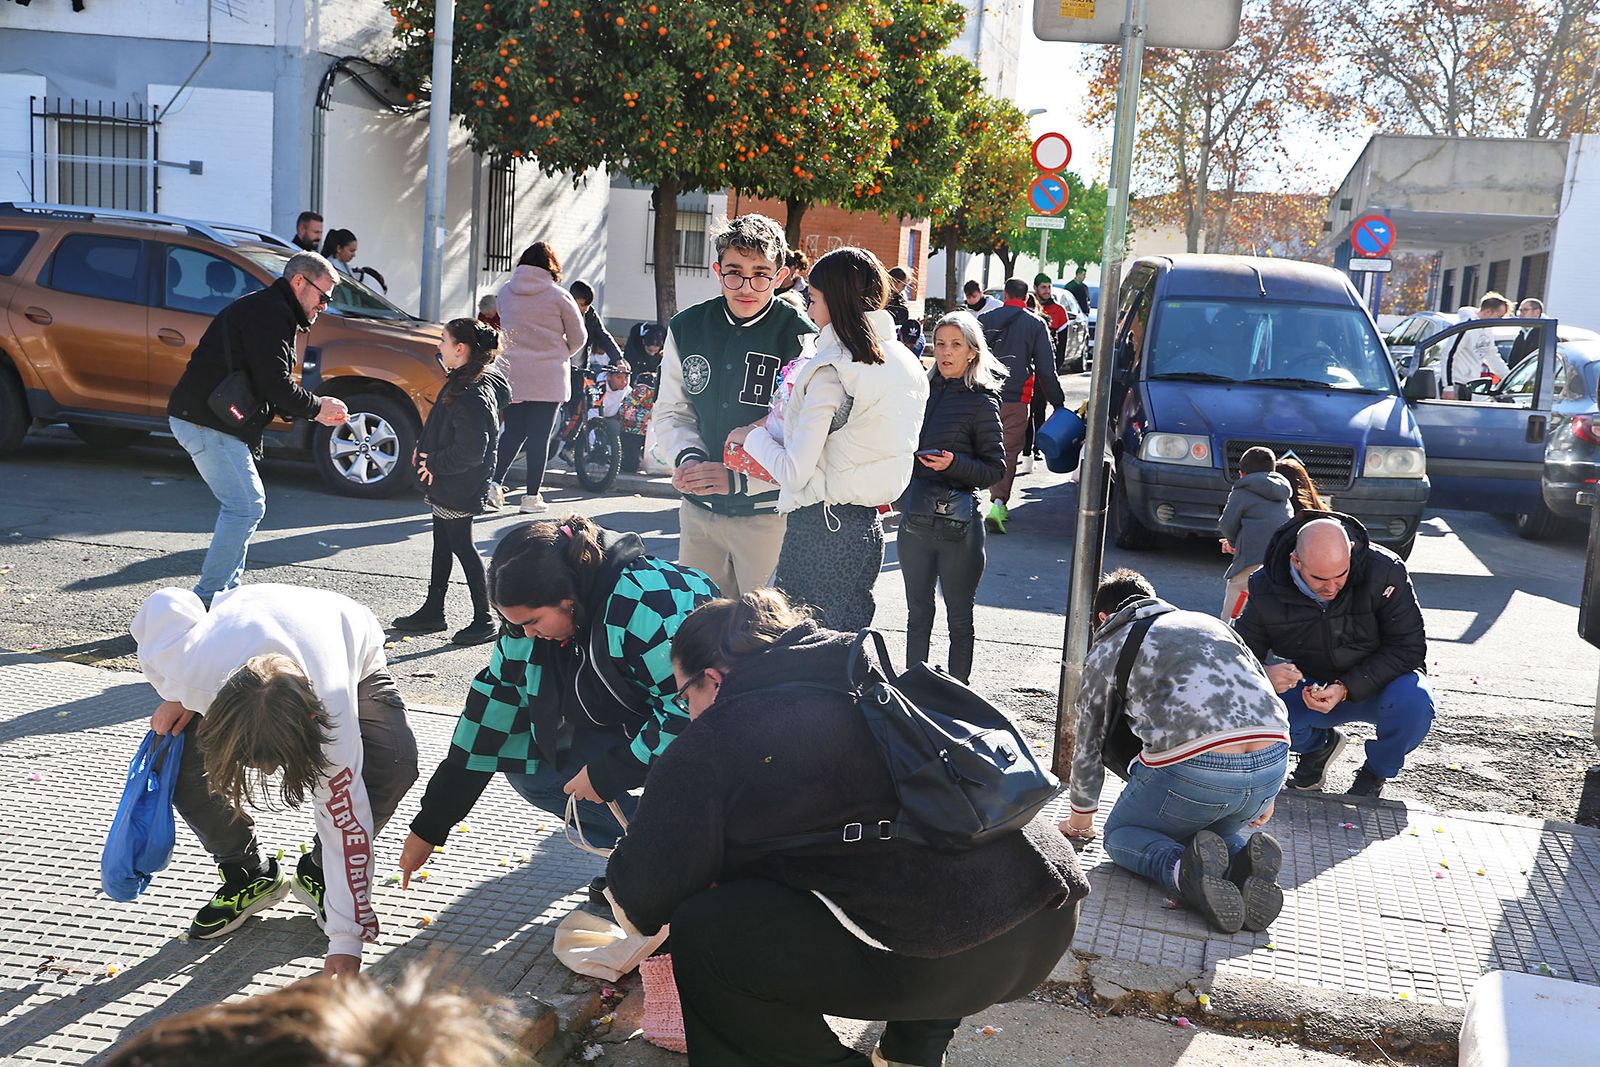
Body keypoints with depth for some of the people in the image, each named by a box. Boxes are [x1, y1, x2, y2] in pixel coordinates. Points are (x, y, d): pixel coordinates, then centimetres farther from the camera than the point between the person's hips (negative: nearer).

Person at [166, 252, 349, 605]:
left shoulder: (268, 311, 22)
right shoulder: (269, 312, -13)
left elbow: (268, 386, 21)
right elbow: (275, 384, -21)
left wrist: (314, 411, 9)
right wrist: (317, 407, -6)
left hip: (205, 419, 11)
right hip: (206, 421, -11)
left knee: (242, 504, 15)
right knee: (246, 505, -10)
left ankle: (228, 592, 19)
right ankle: (208, 599, -7)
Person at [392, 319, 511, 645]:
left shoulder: (474, 395, -25)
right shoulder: (461, 382, 6)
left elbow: (471, 452, -27)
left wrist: (435, 463, -16)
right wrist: (426, 451, 8)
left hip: (459, 487, -10)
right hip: (445, 483, 10)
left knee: (461, 545, -1)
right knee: (442, 543, 17)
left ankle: (484, 619, 9)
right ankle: (432, 612, 29)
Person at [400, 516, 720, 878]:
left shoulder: (646, 603, -33)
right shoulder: (531, 617, -8)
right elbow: (492, 711, -3)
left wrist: (609, 771, -24)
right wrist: (428, 826, 1)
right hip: (627, 731, 7)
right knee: (529, 768, -8)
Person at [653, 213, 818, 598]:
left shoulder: (800, 339, -12)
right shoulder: (686, 328, 4)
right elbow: (671, 411, 12)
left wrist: (740, 478, -22)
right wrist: (687, 457, -8)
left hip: (768, 513, -4)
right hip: (698, 509, 5)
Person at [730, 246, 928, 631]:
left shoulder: (830, 373, -17)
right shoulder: (904, 364, 7)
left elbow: (795, 473, -17)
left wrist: (753, 436, 2)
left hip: (822, 527, -8)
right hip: (867, 526, 8)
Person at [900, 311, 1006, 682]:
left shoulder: (982, 402, -5)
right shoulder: (924, 391, 9)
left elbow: (996, 469, -7)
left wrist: (954, 464, -23)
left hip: (957, 521, -5)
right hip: (914, 516, 5)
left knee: (959, 617, 6)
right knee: (918, 611, 15)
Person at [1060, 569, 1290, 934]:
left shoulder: (1107, 649, 17)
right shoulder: (1212, 622, 29)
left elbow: (1089, 745, 23)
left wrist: (1081, 815, 40)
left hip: (1193, 768, -5)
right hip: (1272, 762, 5)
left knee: (1121, 835, 22)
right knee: (1222, 827, 34)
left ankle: (1183, 868, -11)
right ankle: (1245, 859, -1)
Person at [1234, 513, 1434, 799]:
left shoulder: (1384, 571, -24)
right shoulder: (1267, 588, -18)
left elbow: (1409, 647, -21)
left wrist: (1347, 689, -33)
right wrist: (1263, 676, -38)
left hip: (1376, 686, -1)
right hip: (1312, 690, 2)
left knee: (1414, 700, -36)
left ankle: (1374, 775, -1)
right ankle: (1319, 745, 12)